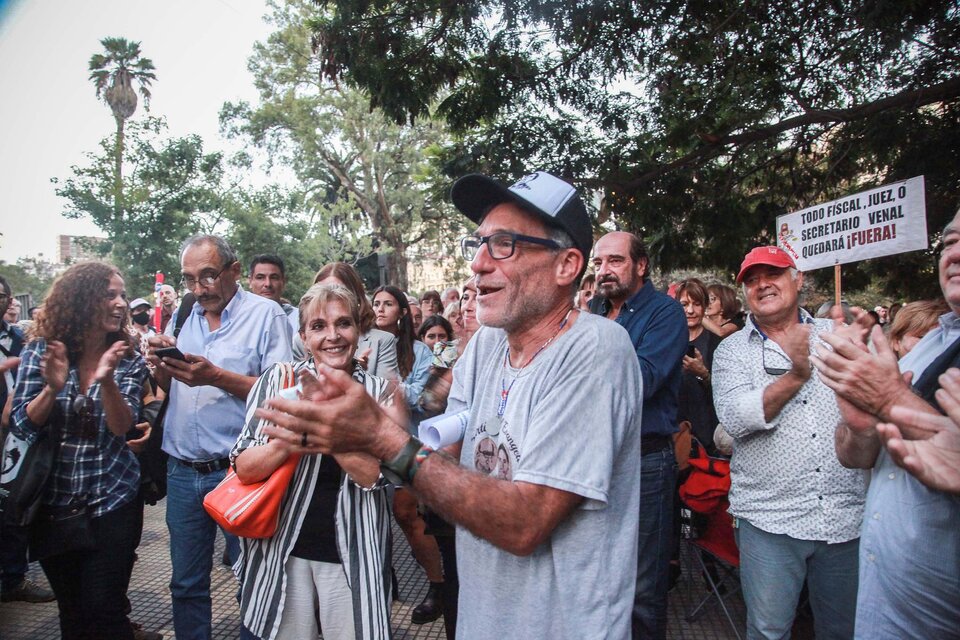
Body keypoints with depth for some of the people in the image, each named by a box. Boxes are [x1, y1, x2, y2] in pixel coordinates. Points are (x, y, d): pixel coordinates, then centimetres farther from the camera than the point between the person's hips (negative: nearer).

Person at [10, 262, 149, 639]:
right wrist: (52, 388, -26)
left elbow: (121, 427, -16)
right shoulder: (40, 351, -4)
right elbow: (21, 425, -7)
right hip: (53, 502, 2)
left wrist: (107, 380, -33)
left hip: (112, 501, -1)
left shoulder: (128, 359, -6)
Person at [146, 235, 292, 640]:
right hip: (183, 470, 5)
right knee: (186, 583, 18)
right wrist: (160, 365, -6)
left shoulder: (265, 314, -8)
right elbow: (165, 389, 15)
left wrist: (216, 377, -25)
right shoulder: (182, 316, 10)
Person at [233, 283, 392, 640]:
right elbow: (245, 470, -10)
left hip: (352, 552, 0)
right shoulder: (278, 380, -6)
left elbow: (371, 473, -16)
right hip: (281, 548, 0)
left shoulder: (377, 392, -5)